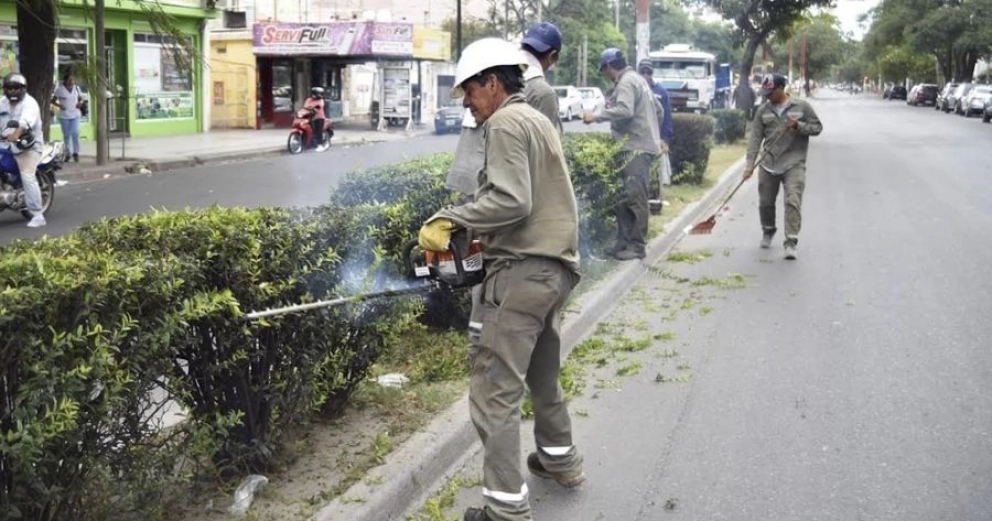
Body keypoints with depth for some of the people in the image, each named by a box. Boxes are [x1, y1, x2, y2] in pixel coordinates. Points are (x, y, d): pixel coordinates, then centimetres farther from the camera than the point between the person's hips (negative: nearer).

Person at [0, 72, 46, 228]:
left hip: (28, 146, -7)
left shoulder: (29, 103, -12)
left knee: (28, 177, -18)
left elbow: (26, 121, -32)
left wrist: (16, 134, -50)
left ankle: (38, 215, -14)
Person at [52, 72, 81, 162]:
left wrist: (80, 103, -5)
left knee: (75, 133, -11)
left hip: (75, 115, 1)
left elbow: (79, 99, 17)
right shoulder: (60, 89, -6)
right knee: (66, 135, 5)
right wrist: (59, 105, -18)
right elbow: (54, 100, 1)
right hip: (64, 115, -1)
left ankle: (75, 152, -1)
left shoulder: (76, 88, 4)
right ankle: (68, 153, 17)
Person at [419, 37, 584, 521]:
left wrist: (449, 220, -15)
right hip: (555, 267, 10)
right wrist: (486, 237, 15)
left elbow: (510, 201, -23)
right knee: (542, 374, 26)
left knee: (495, 390, -7)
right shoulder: (539, 121, 19)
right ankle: (560, 459, 42)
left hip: (521, 272, -10)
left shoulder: (505, 123, -10)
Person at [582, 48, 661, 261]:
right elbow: (658, 110, 25)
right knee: (624, 195, 11)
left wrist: (596, 116, -20)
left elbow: (624, 110, -25)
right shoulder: (637, 79, 22)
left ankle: (637, 246, -9)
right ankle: (624, 241, 14)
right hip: (640, 145, 10)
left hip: (637, 147, -10)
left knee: (634, 196, -10)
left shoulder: (625, 82, -9)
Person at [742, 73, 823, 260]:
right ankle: (768, 232, 37)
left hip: (794, 164, -3)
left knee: (793, 201, -15)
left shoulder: (802, 106, 1)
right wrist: (750, 164, -8)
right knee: (765, 203, 10)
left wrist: (799, 126, -14)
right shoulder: (763, 110, 6)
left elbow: (817, 127, 5)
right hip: (769, 165, 3)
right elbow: (755, 138, 1)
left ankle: (791, 242, -14)